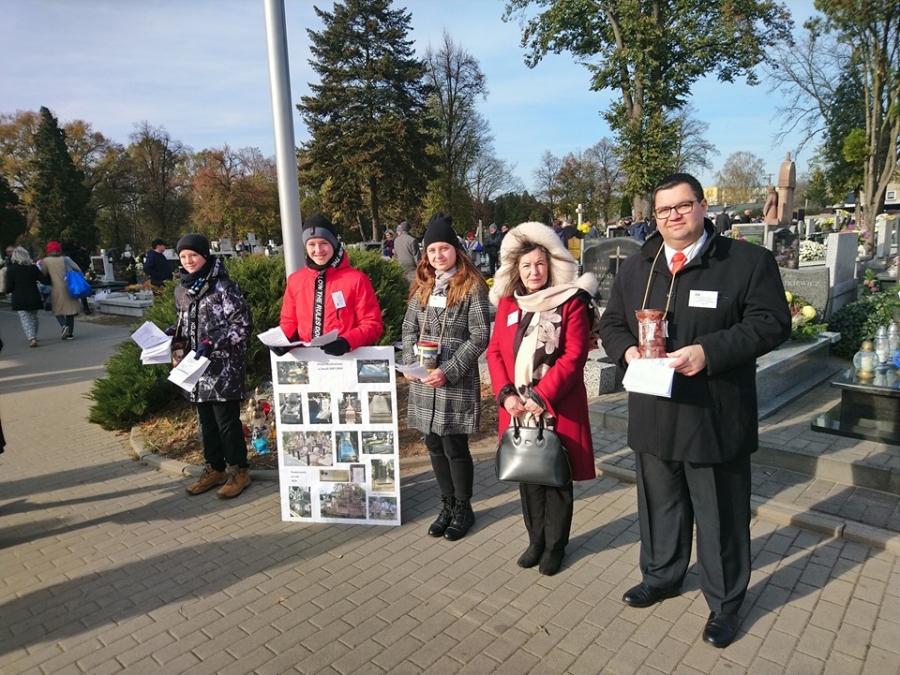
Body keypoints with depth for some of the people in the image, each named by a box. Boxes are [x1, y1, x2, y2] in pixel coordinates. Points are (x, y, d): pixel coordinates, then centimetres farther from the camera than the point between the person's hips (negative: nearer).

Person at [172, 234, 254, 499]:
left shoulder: (224, 286, -12)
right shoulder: (182, 290, 10)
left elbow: (243, 325, -14)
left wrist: (212, 342, -20)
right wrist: (176, 332, 3)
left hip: (224, 367, -7)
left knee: (227, 420, -1)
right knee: (206, 421, 15)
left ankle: (238, 471, 15)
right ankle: (214, 468, 30)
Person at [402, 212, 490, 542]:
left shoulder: (472, 286, -6)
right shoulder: (422, 286, 11)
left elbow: (480, 336, -11)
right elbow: (409, 328, 14)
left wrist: (448, 371, -17)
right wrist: (410, 363, -3)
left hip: (456, 383, -5)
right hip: (423, 382, 6)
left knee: (455, 447, 2)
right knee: (435, 446, 13)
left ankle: (463, 508, 24)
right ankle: (447, 505, 31)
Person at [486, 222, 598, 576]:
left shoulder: (571, 303, -6)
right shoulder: (507, 303, 7)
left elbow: (574, 356, -13)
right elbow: (495, 351, 5)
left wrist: (540, 397, -18)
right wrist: (506, 394, -9)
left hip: (558, 408, -4)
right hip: (517, 407, 4)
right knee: (527, 474, 14)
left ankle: (555, 546, 26)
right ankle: (536, 540, 32)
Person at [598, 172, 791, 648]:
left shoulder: (749, 261, -4)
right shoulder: (635, 268, 9)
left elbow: (771, 323, -9)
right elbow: (611, 323, 13)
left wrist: (709, 351, -22)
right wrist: (627, 350, -9)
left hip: (716, 417, -4)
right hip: (653, 415, 4)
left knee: (720, 515, 11)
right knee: (659, 503, 20)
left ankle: (724, 602, 33)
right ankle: (660, 577, 43)